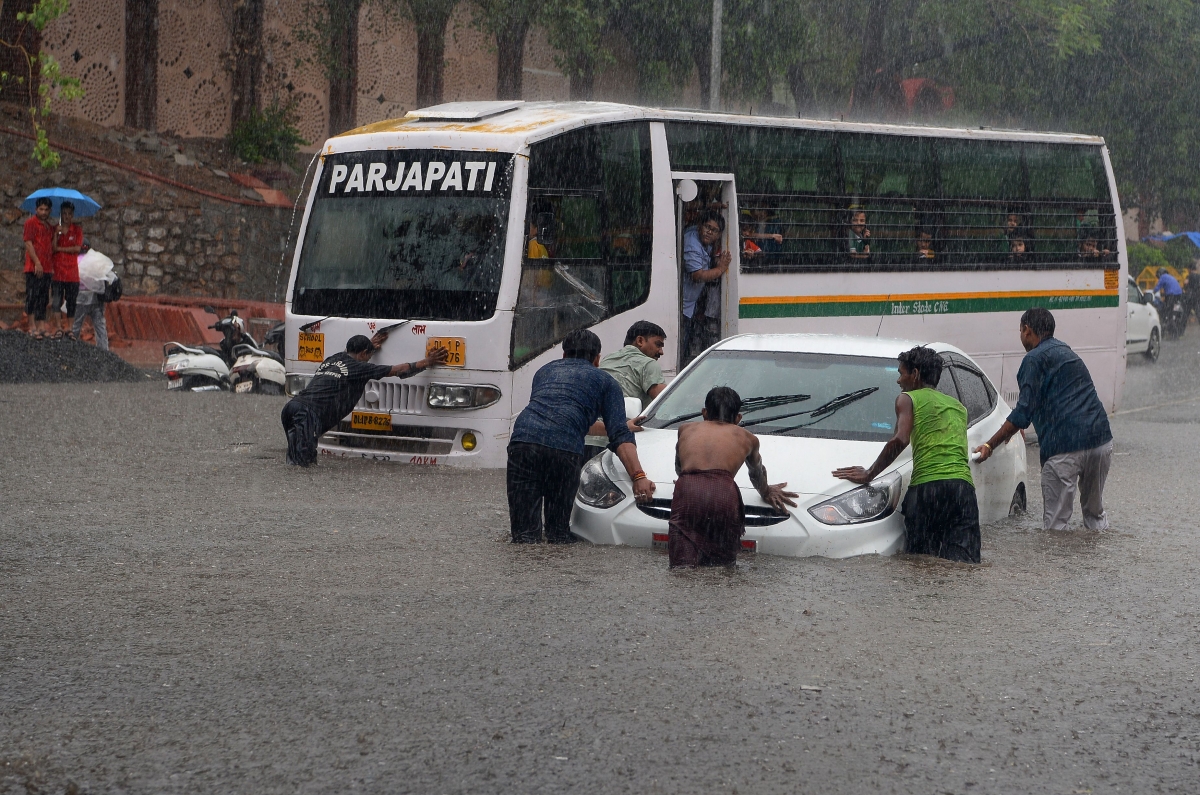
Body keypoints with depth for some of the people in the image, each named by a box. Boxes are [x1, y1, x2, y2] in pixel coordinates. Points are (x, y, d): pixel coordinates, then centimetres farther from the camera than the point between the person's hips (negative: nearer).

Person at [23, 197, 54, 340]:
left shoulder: (49, 226, 20)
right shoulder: (31, 222, -2)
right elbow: (28, 243, -9)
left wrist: (52, 266, 13)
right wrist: (37, 263, -16)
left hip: (46, 268, 7)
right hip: (34, 267, -7)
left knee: (43, 299, 6)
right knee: (32, 296, -7)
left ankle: (41, 327, 7)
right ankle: (32, 327, -8)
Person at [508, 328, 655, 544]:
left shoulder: (546, 371, 36)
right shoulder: (604, 380, 25)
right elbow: (620, 436, 10)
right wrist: (639, 476, 2)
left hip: (523, 438, 2)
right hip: (565, 448, -2)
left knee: (524, 532, -1)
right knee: (559, 530, 9)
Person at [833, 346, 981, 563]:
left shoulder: (908, 399, 11)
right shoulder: (958, 406, 29)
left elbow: (900, 440, -6)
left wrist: (869, 475, 0)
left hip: (925, 488, -4)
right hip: (963, 486, 4)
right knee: (963, 566, -11)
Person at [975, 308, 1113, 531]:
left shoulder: (1035, 359, -4)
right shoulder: (1065, 351, 23)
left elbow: (1024, 411, -11)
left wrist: (989, 445, -8)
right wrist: (1012, 428, 44)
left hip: (1065, 447, -8)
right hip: (1101, 441, 8)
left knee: (1055, 522, -2)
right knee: (1095, 514, 20)